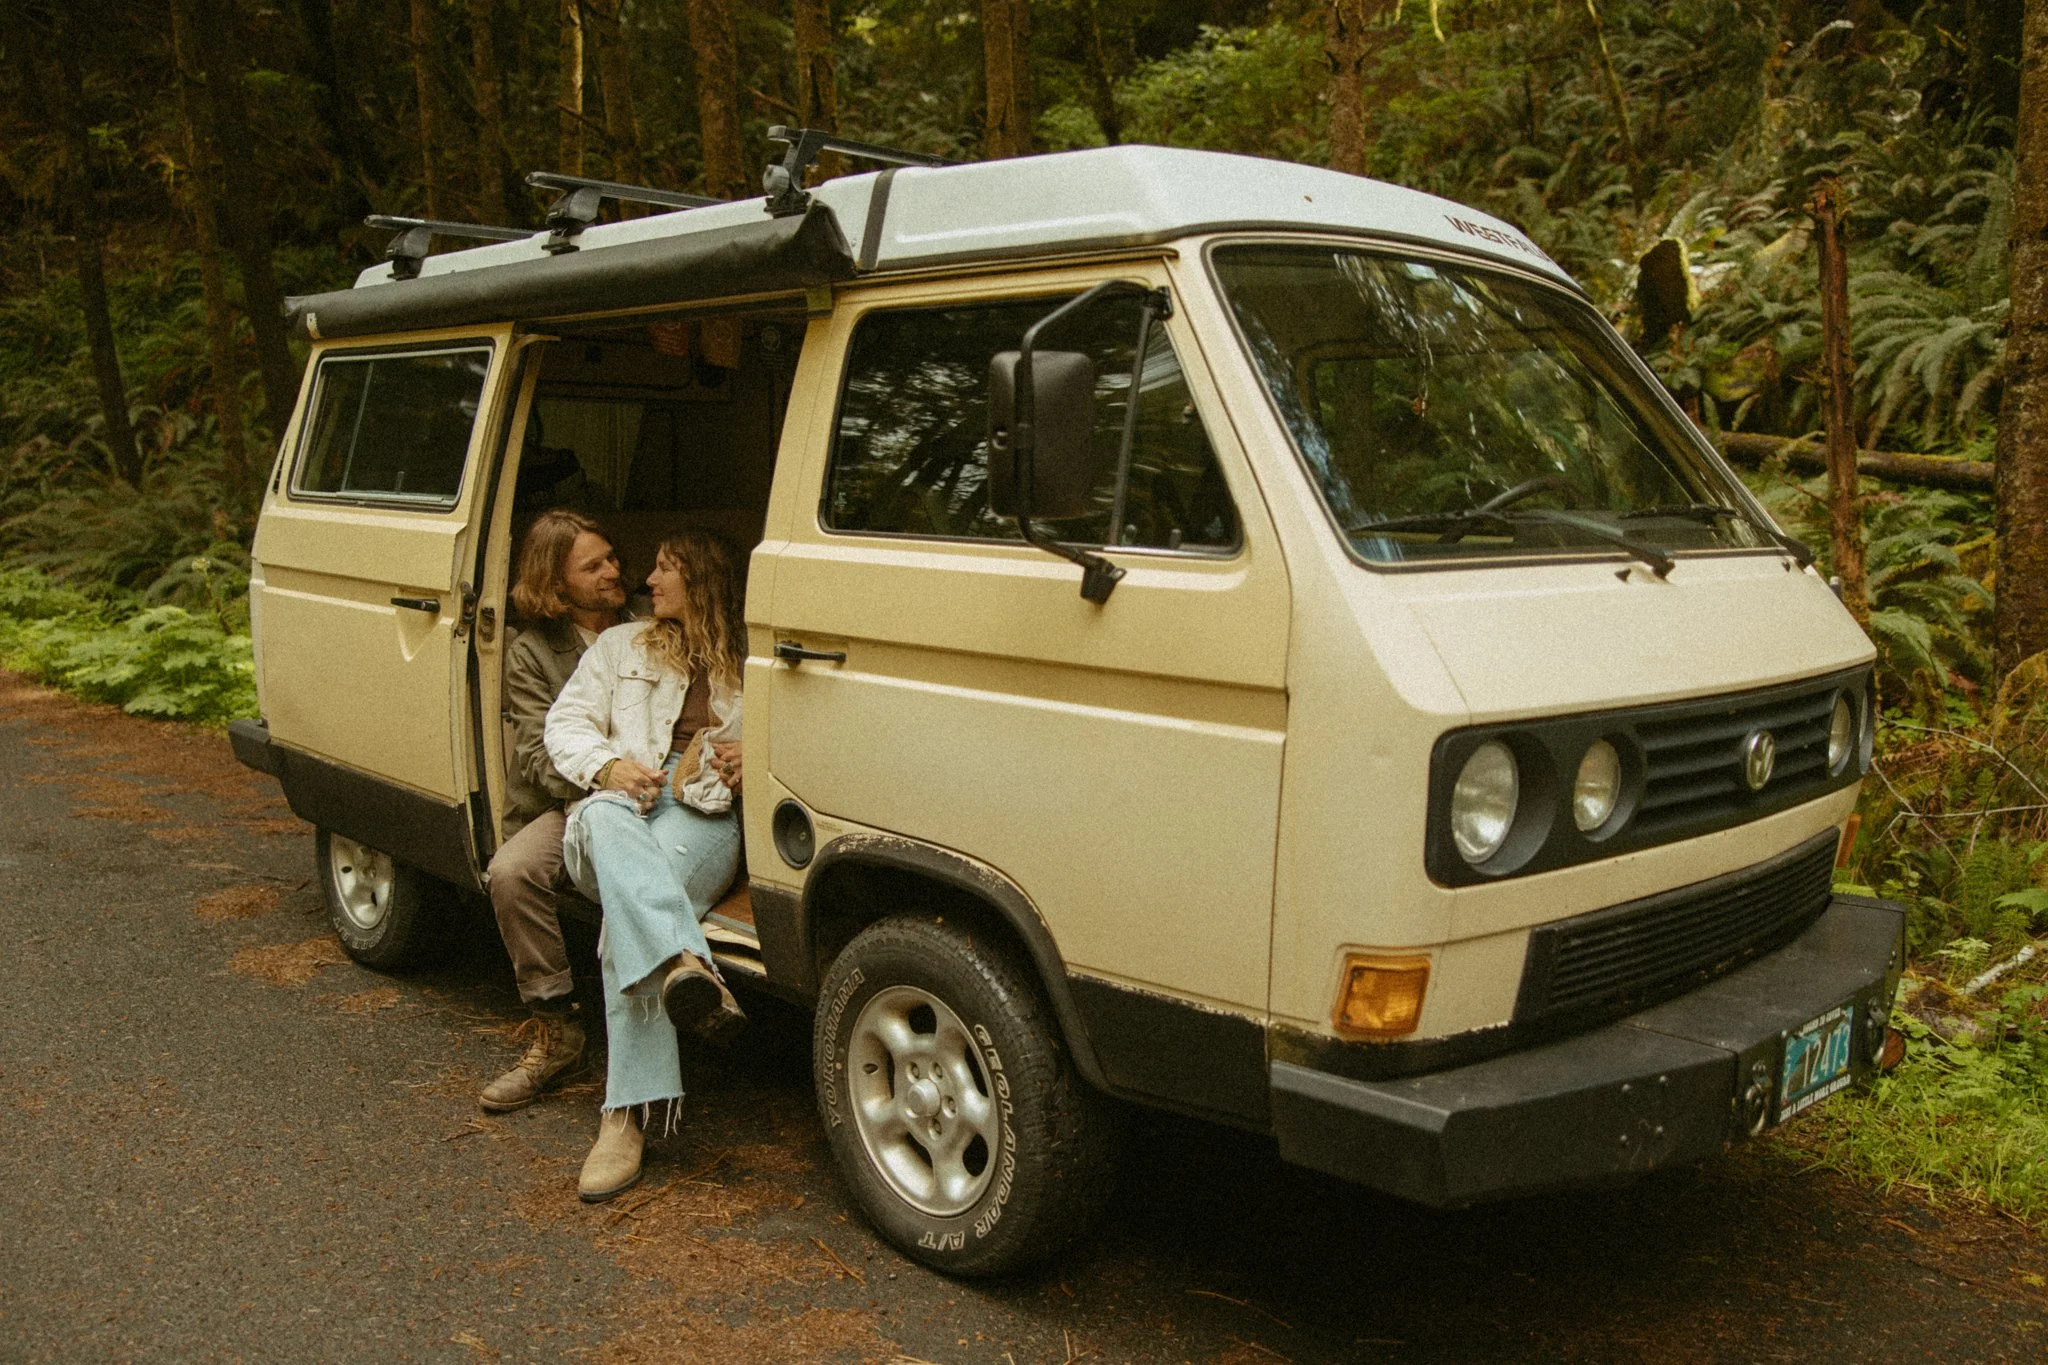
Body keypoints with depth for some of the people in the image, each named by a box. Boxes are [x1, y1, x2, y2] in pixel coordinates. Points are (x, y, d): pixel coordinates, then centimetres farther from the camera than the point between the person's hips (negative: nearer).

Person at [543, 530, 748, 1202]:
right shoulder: (621, 646, 27)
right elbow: (565, 724, 16)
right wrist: (609, 767, -6)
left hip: (707, 818, -1)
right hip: (621, 803, 2)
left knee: (628, 911, -35)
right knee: (608, 820, -41)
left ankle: (627, 1115, -41)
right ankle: (687, 965, -60)